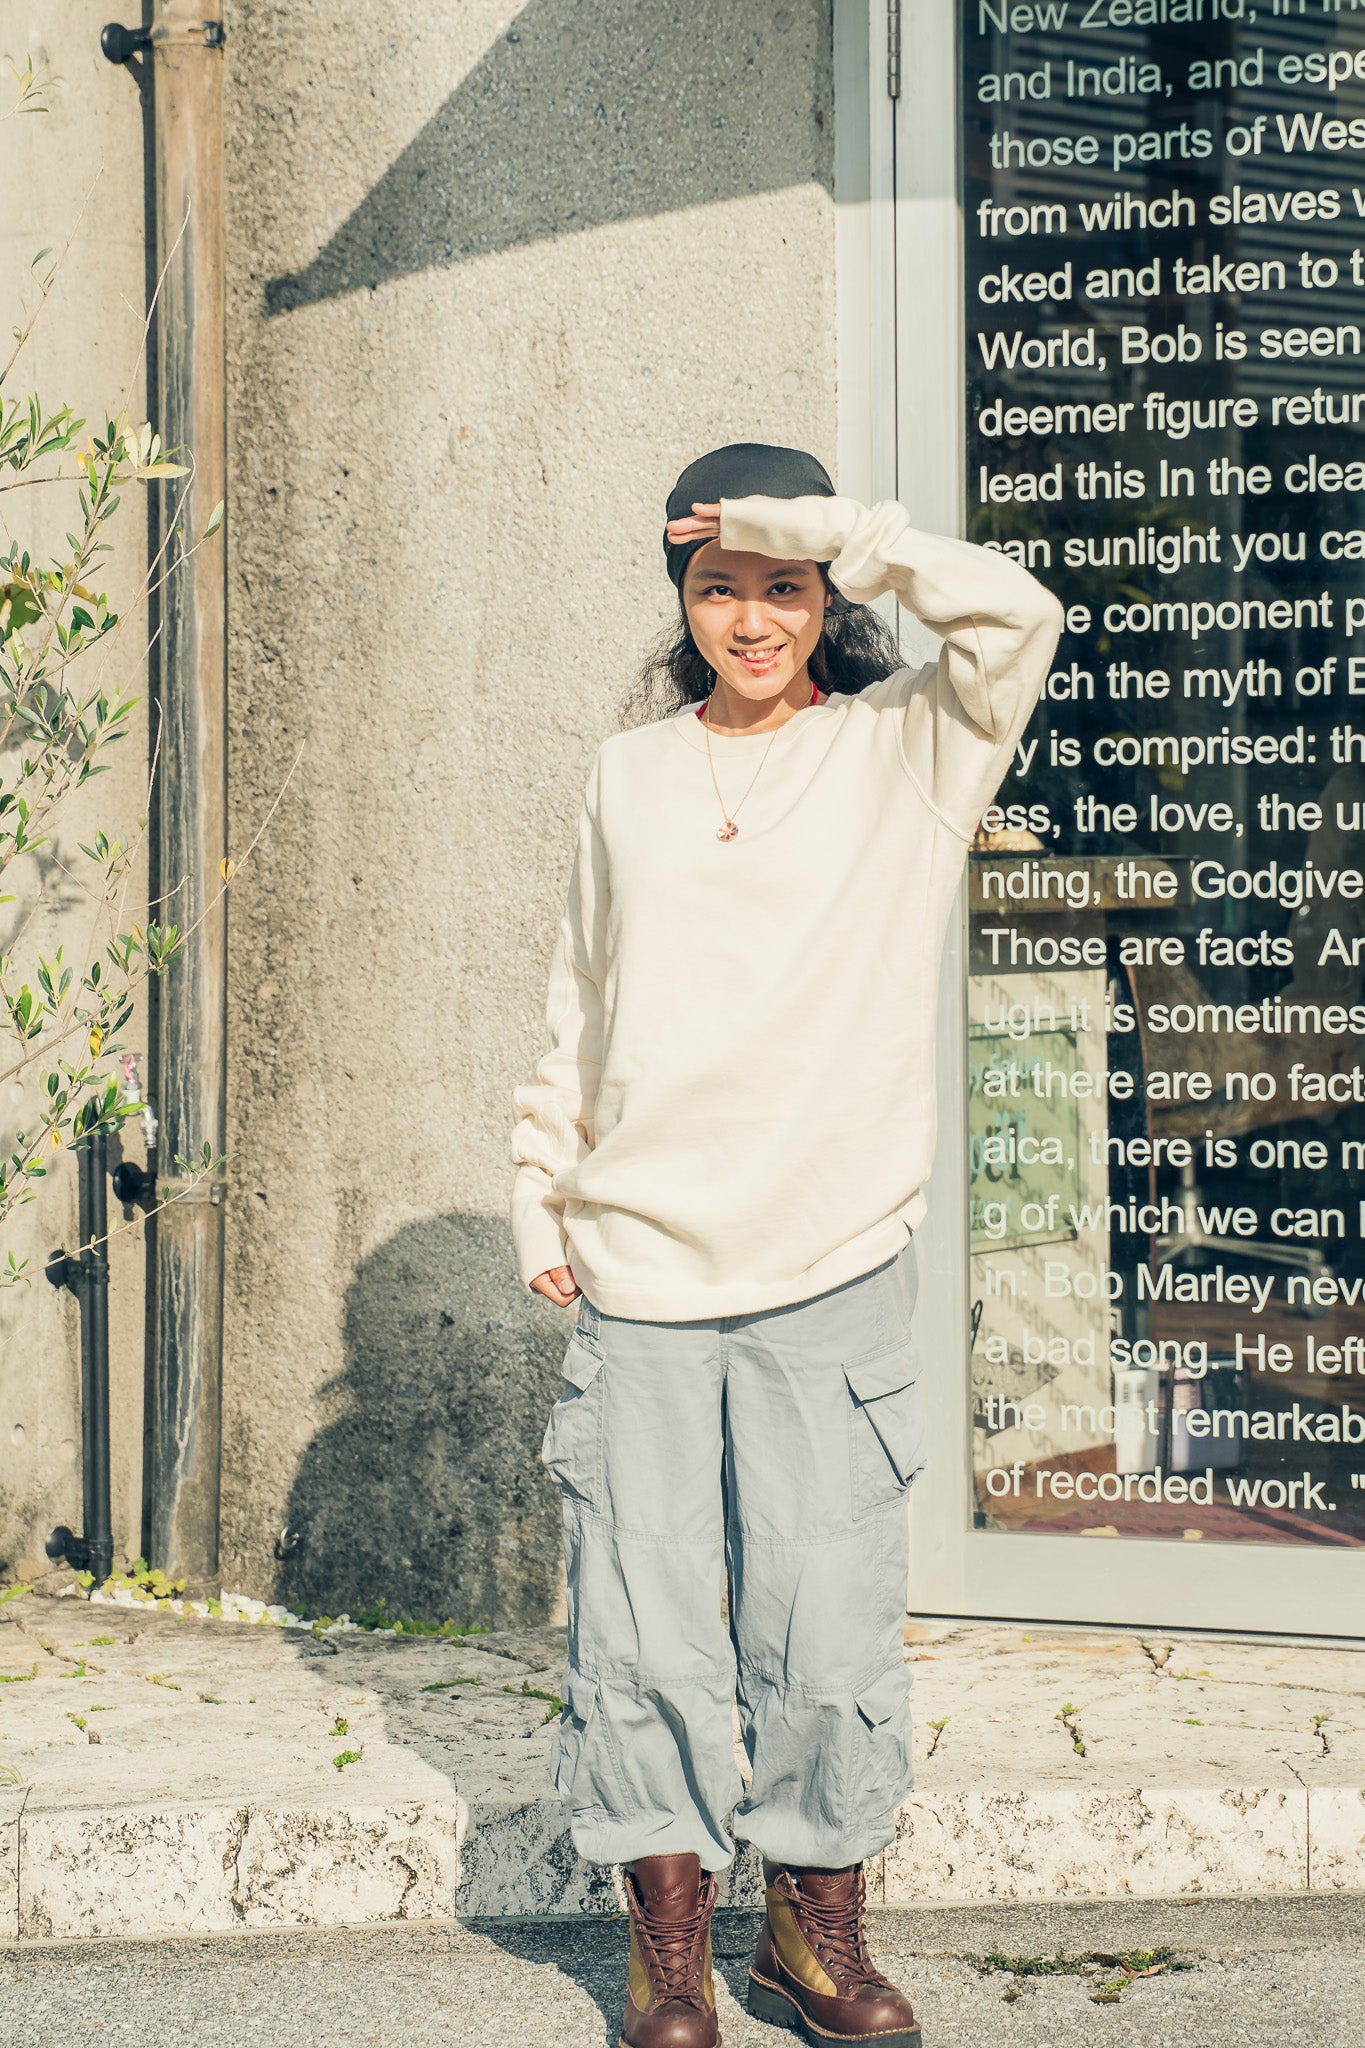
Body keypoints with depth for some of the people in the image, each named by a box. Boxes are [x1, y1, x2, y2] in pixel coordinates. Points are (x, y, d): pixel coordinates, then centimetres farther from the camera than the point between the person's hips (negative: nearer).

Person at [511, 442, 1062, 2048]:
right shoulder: (630, 776, 13)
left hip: (834, 1270, -2)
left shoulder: (901, 754, 4)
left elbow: (1012, 619, -14)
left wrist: (826, 528, -8)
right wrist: (541, 1187, 15)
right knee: (643, 1628, 1)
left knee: (829, 1616, 1)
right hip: (638, 1267, 2)